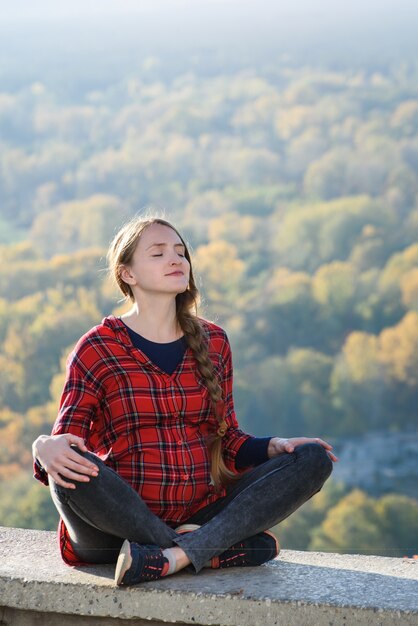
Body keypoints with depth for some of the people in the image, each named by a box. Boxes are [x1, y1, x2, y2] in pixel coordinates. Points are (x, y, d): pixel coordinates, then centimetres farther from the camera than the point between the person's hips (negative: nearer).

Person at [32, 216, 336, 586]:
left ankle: (175, 556, -31)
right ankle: (220, 550, -27)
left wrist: (273, 446, -4)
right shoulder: (99, 348, 0)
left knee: (313, 460, -14)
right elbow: (66, 444, -4)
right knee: (74, 467, -35)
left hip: (202, 514, 4)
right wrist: (47, 450, -28)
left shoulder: (212, 342, 12)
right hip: (119, 524, -4)